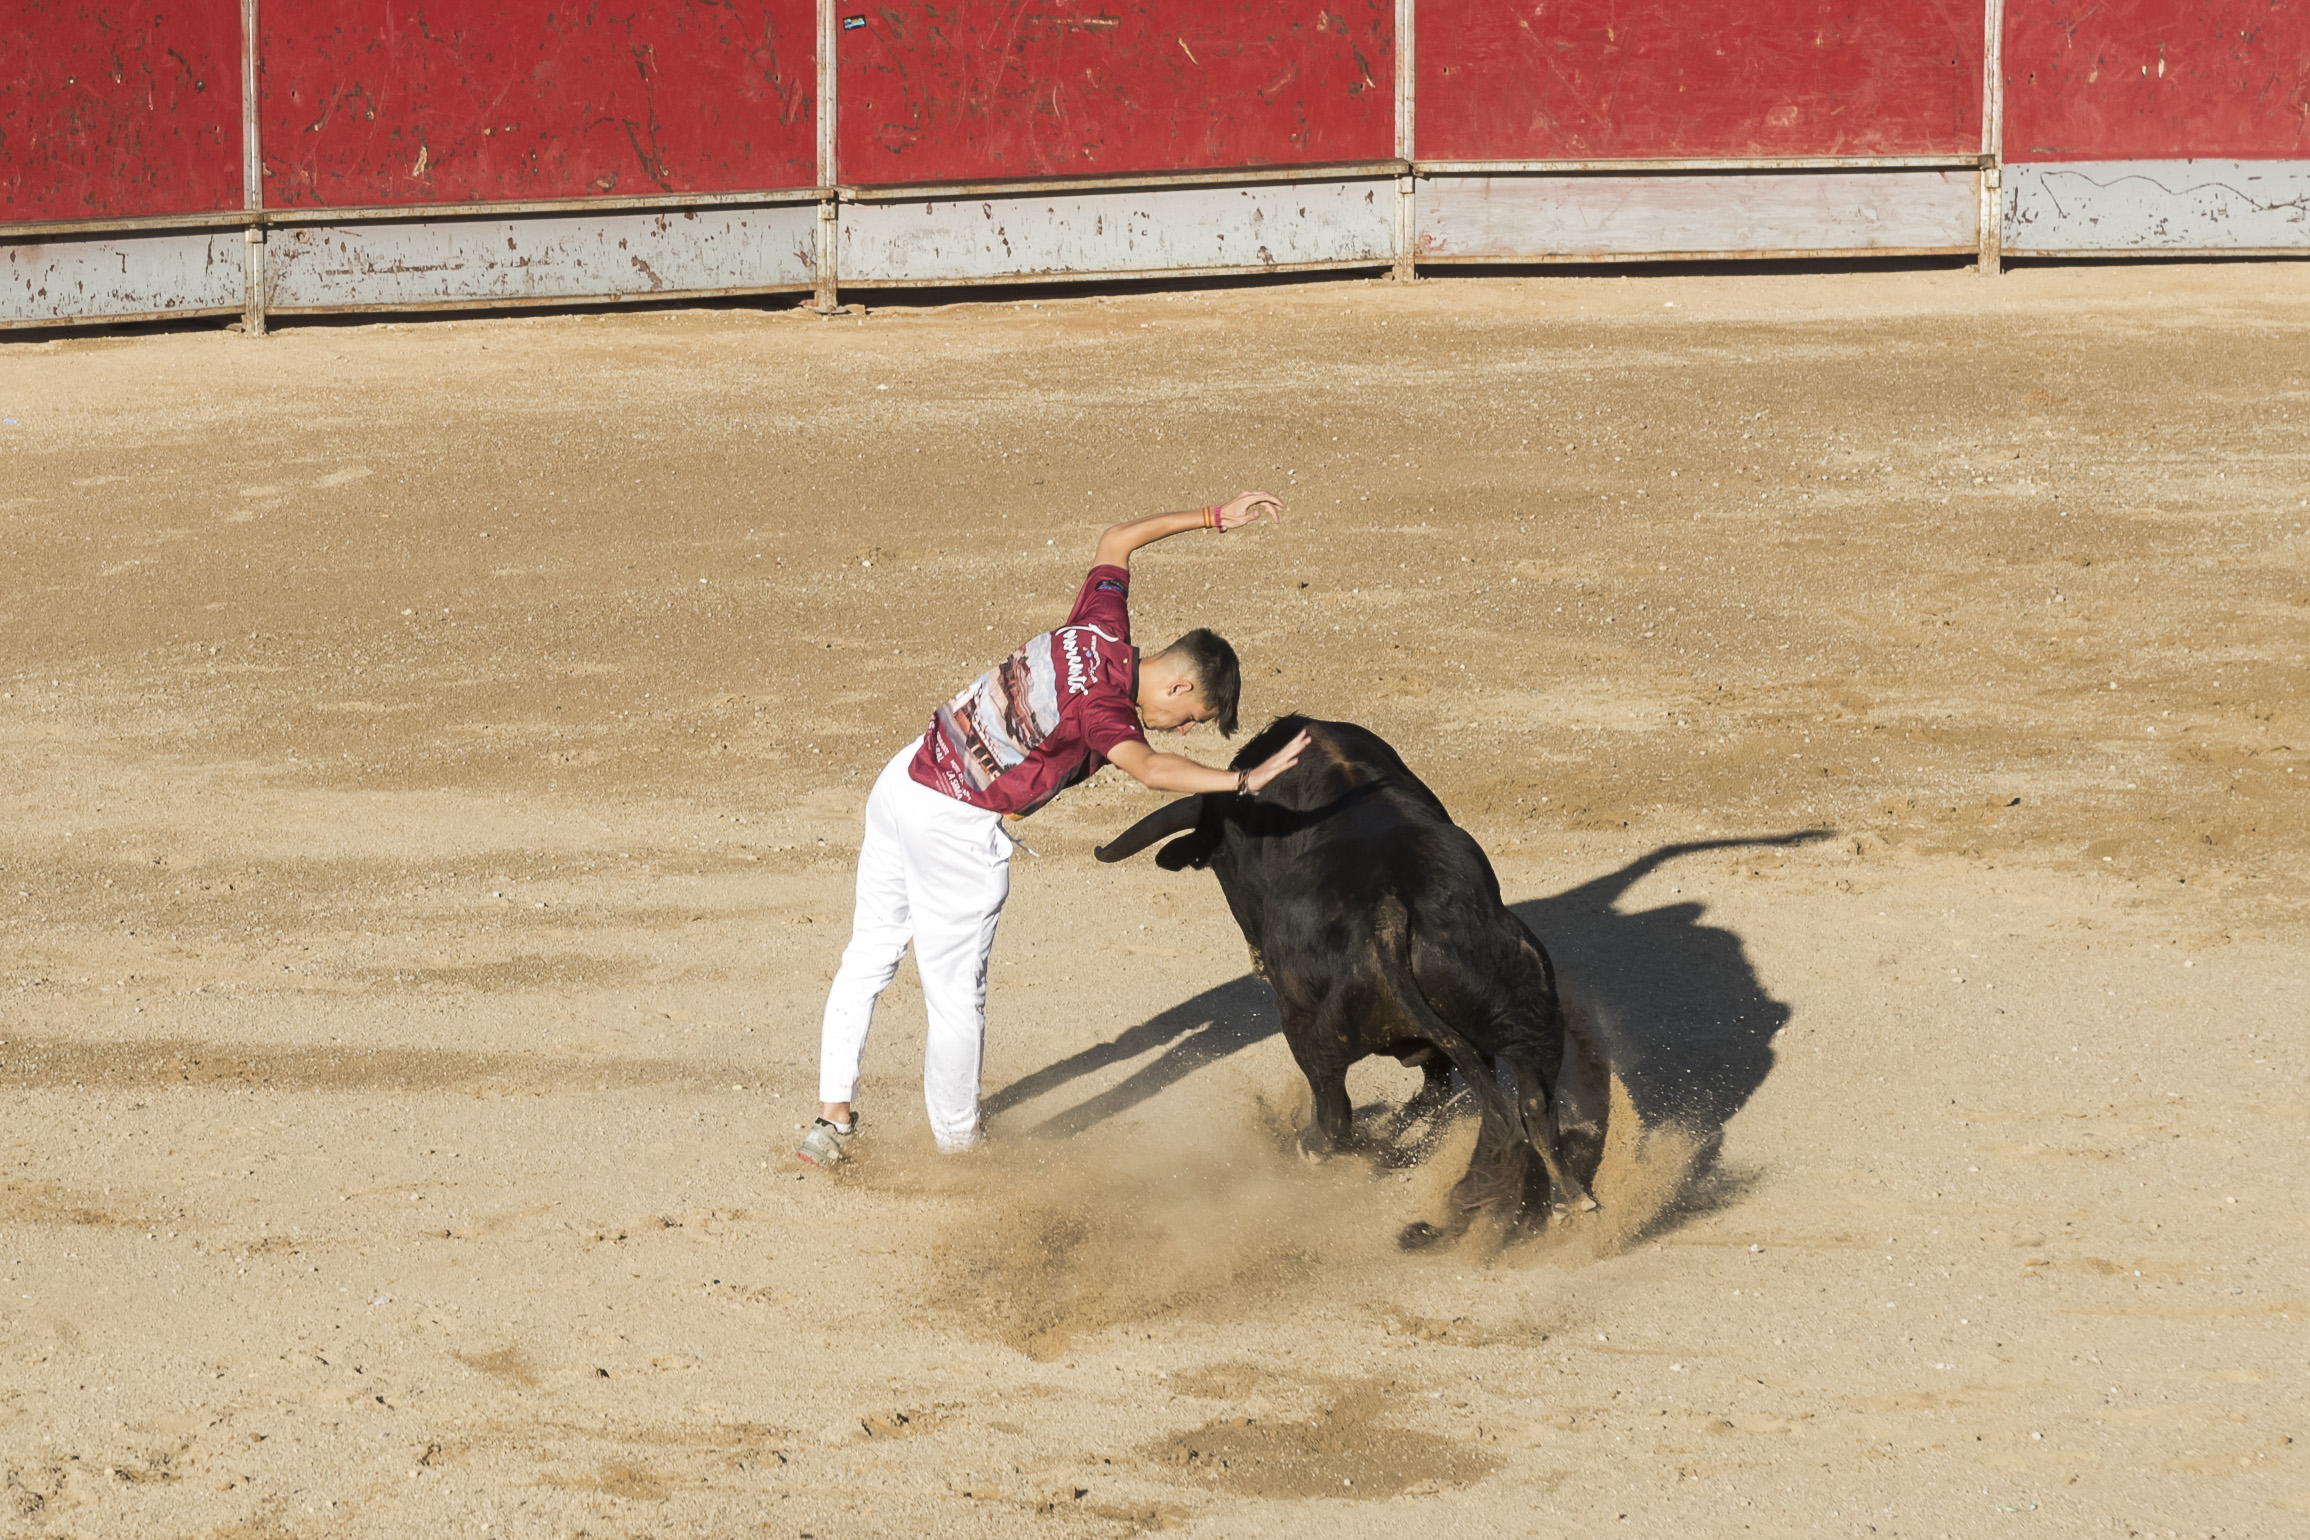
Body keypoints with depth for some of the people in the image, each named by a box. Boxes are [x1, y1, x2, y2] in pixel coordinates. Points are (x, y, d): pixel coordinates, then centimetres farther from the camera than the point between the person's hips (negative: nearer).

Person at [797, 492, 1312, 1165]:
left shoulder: (1099, 628, -1)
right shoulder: (1102, 706, -22)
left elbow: (1115, 541, 16)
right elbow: (1147, 769, -43)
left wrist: (1213, 518, 17)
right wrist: (1244, 780, -48)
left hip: (901, 782, 9)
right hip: (956, 832, -9)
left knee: (870, 952, 20)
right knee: (956, 995, 8)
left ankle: (833, 1115, 27)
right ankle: (956, 1147, 22)